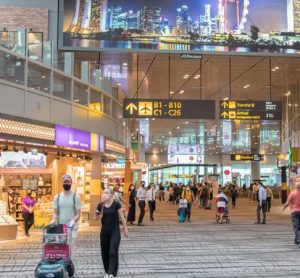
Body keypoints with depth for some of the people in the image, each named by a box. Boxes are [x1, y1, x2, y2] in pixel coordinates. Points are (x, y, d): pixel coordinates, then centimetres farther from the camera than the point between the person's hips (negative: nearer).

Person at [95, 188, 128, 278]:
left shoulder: (116, 204, -10)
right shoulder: (100, 205, 0)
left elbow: (121, 217, -3)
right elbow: (96, 218, 8)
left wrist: (125, 229, 0)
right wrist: (98, 216, -14)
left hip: (115, 232, -4)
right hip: (104, 232, 4)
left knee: (113, 252, -9)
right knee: (105, 253, 9)